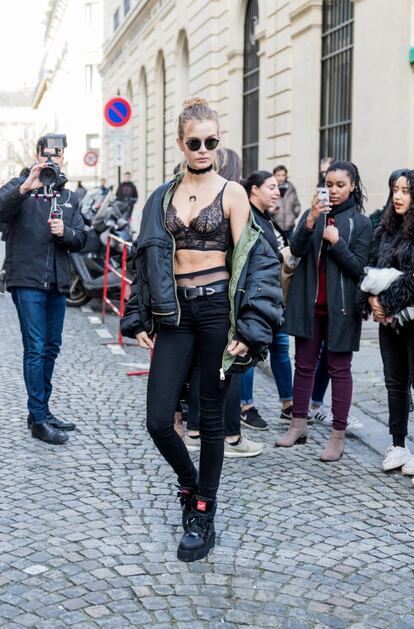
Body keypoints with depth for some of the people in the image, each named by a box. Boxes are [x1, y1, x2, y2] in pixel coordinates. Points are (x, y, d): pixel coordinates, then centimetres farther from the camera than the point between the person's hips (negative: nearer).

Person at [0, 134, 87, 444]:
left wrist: (65, 232, -9)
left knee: (51, 348, 12)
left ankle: (41, 410, 25)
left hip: (58, 282, 6)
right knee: (35, 348, -8)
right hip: (27, 281, -6)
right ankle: (39, 420, -3)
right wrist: (25, 188, -33)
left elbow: (80, 240, 11)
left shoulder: (69, 196, 15)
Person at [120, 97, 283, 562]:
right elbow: (149, 257, 12)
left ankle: (203, 514, 20)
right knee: (158, 421, -3)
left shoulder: (232, 193, -1)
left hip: (217, 306, -3)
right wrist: (140, 320, 7)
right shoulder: (164, 196, 10)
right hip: (174, 311, 3)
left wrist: (245, 329, -11)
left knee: (211, 417, 5)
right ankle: (191, 484, 27)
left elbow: (246, 260, -5)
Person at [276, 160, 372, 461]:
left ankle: (338, 436, 7)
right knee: (304, 365, 9)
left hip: (340, 306, -3)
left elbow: (359, 268, -5)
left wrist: (336, 241, -17)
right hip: (308, 303, 3)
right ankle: (298, 426, 20)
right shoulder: (313, 214, 7)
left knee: (339, 369, 2)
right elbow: (296, 249, -8)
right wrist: (311, 220, -23)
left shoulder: (361, 223, 0)